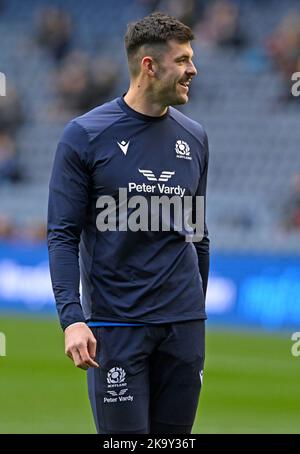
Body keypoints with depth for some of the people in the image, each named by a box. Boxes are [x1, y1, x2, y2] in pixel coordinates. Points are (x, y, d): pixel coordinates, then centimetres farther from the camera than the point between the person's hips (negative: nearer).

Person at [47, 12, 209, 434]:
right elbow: (63, 236, -7)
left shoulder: (194, 138, 9)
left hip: (183, 324, 4)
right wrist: (72, 318, -18)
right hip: (116, 326, -4)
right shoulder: (84, 135, -5)